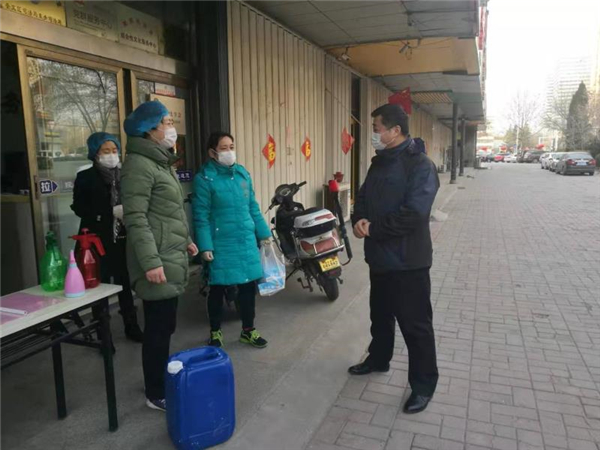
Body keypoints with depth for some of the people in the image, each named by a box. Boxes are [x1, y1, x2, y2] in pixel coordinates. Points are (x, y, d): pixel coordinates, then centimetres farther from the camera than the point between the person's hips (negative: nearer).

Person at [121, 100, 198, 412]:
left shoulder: (161, 162, 17)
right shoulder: (139, 164, -14)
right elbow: (135, 217, -20)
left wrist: (184, 240, 22)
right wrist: (150, 261, -24)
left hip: (172, 260, 10)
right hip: (158, 263, -9)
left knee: (165, 326, 17)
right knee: (158, 329, 0)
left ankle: (163, 382, 32)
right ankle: (156, 394, 15)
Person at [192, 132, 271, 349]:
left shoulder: (242, 173, 7)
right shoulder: (204, 178, -9)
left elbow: (253, 207, 12)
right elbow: (201, 216, -11)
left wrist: (263, 233, 11)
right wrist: (205, 246, -16)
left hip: (247, 241, 5)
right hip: (221, 244, -5)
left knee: (249, 286, 12)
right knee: (218, 289, 9)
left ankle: (248, 330, 30)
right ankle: (215, 332, 29)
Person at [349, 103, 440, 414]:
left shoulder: (420, 165, -16)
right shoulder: (379, 162, 11)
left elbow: (412, 214, -27)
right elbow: (363, 197, 15)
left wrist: (373, 228, -19)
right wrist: (359, 220, -8)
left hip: (408, 260, -8)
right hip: (380, 256, 8)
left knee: (415, 324, 3)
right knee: (380, 314, 23)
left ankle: (423, 384, 19)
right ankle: (378, 359, 44)